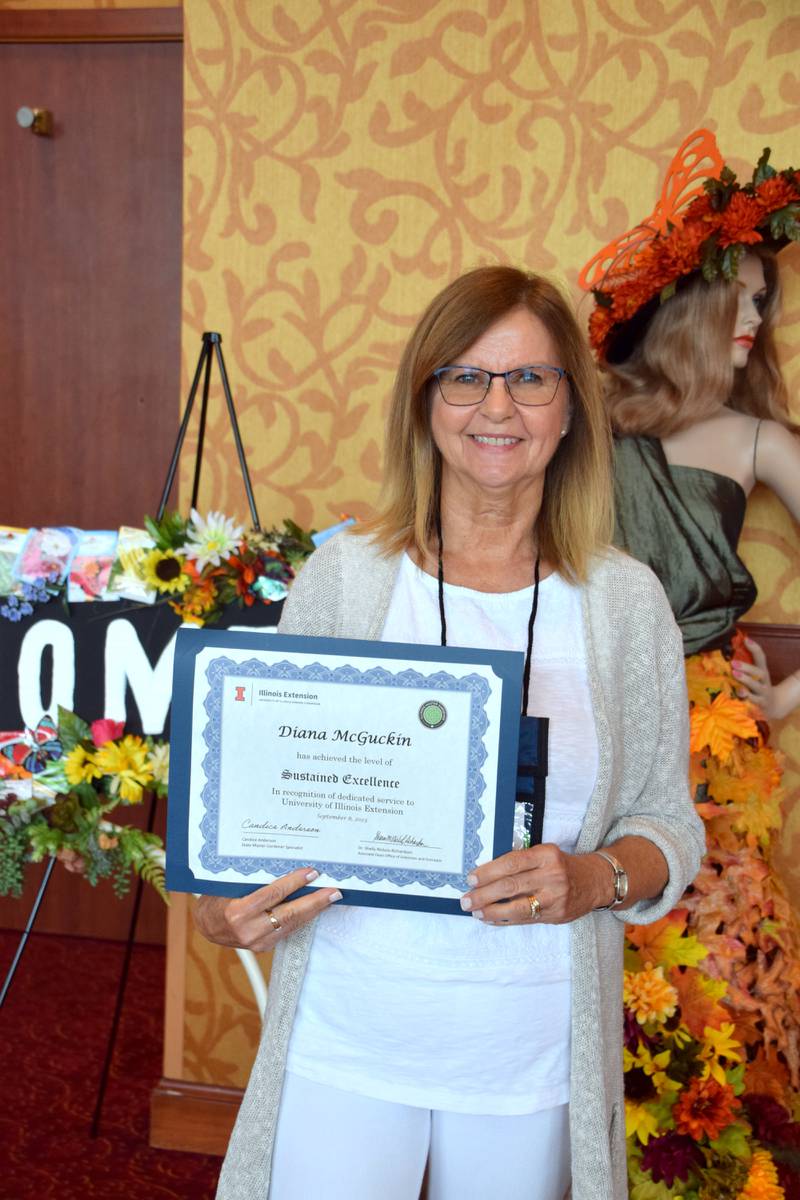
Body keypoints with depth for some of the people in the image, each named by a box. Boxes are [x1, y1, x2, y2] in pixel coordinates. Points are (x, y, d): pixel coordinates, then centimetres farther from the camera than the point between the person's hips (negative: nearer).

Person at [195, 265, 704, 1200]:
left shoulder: (627, 599, -1)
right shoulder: (341, 575, -3)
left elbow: (669, 821, 5)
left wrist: (595, 878, -15)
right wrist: (220, 905, -14)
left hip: (533, 1051, 1)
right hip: (346, 1040, 0)